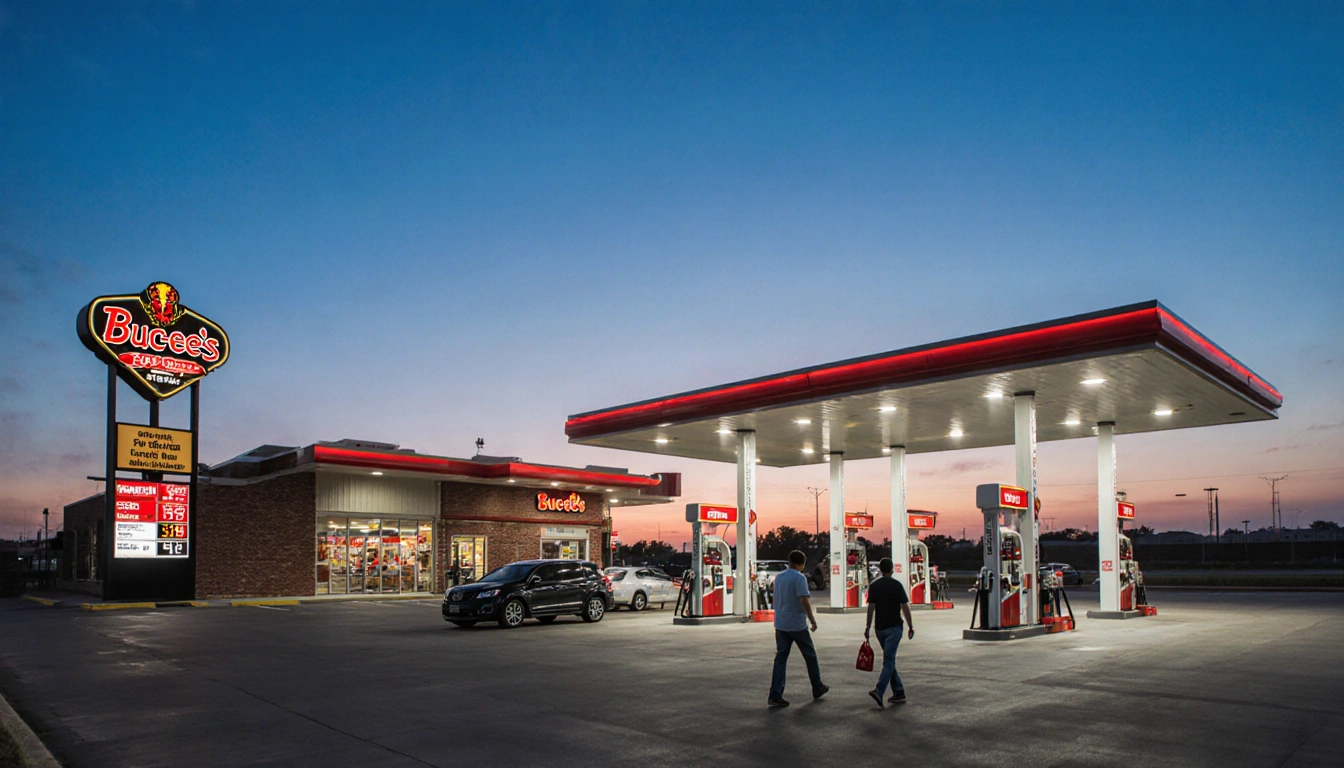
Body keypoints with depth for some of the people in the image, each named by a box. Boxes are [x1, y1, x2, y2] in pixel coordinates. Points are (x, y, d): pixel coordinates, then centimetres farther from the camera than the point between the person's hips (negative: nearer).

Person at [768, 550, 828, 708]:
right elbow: (804, 600, -21)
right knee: (810, 656, 13)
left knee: (780, 659, 3)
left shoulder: (778, 578, 10)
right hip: (797, 625, -6)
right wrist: (812, 619, -13)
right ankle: (818, 689, 27)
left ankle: (775, 696, -5)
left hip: (780, 624, 6)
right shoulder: (799, 578, -13)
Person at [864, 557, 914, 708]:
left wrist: (868, 627, 9)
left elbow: (871, 608, 2)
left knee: (889, 661, 15)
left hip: (880, 628, 4)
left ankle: (899, 692, 19)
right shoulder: (897, 585, -6)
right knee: (888, 660, -8)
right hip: (894, 627, -4)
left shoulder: (874, 586, 3)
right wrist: (911, 627, 2)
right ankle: (879, 692, -22)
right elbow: (905, 608, -6)